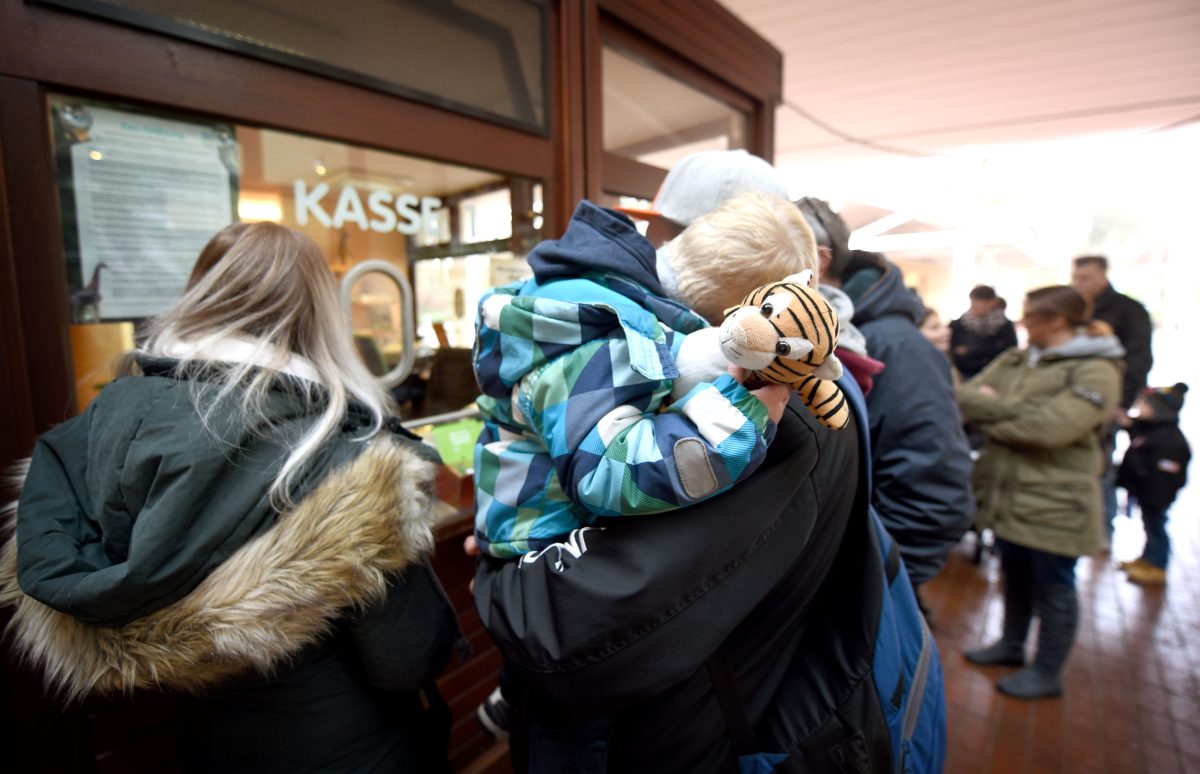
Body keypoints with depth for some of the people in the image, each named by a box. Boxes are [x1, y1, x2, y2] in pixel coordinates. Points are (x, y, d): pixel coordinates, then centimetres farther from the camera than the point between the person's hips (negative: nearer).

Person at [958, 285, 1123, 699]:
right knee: (1014, 575, 22)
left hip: (1054, 503, -6)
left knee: (1053, 587, 10)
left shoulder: (1096, 371, -14)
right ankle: (1011, 645, 41)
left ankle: (1047, 673, 27)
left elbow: (1051, 428, -26)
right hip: (1008, 493, 6)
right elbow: (965, 396, -2)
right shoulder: (1012, 361, 7)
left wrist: (992, 420, -12)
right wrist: (1017, 409, -18)